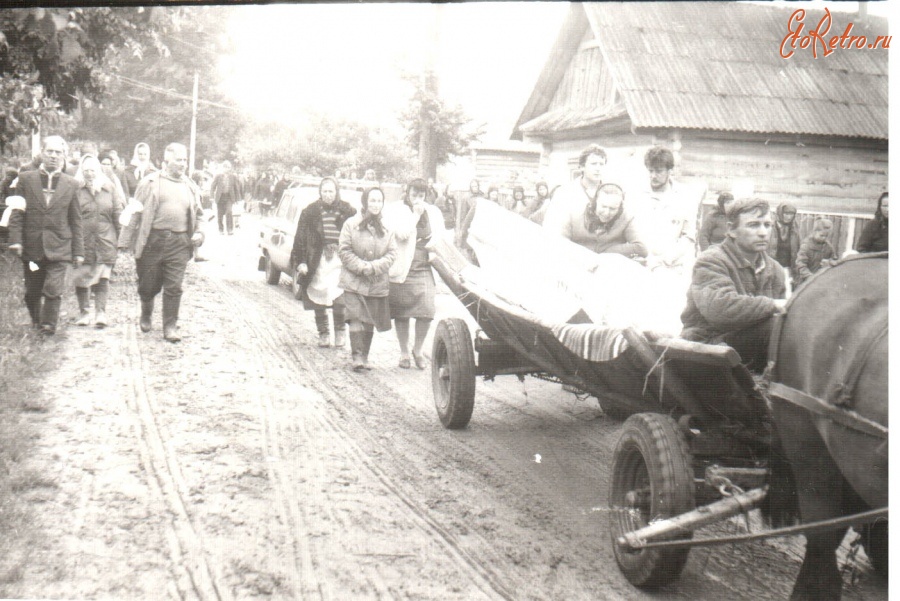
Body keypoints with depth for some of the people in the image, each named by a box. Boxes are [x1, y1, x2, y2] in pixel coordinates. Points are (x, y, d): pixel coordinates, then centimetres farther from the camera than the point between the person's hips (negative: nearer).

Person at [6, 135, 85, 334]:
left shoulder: (71, 184, 6)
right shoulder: (26, 179, 5)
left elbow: (76, 220, 6)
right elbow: (17, 212, 3)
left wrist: (78, 251, 3)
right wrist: (16, 239, -8)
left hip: (59, 249, -1)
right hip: (31, 247, 1)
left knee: (53, 290, -12)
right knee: (32, 292, 11)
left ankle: (49, 324, 1)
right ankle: (36, 322, 31)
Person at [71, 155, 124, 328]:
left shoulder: (110, 188, 6)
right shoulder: (76, 189, -1)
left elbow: (118, 214, 8)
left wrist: (121, 238, 5)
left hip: (105, 240, 0)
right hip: (82, 240, 0)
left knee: (102, 277, -6)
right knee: (81, 277, 7)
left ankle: (100, 312, -2)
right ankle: (83, 312, 20)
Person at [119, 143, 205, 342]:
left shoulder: (191, 187, 13)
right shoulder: (150, 182, 1)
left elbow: (197, 215, 24)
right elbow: (135, 212, 0)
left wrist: (199, 233, 4)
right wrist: (125, 241, -3)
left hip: (179, 243, 2)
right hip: (152, 241, -2)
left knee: (174, 287, -2)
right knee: (148, 284, 8)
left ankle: (170, 326, 7)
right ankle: (146, 315, 35)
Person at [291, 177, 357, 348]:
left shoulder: (347, 211, 4)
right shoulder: (310, 212, 3)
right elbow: (300, 238, 3)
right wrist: (300, 262, -3)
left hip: (340, 260, -1)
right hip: (317, 261, 1)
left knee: (339, 298, -7)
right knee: (318, 296, 5)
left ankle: (339, 332, 13)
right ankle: (323, 333, 19)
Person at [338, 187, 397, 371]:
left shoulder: (386, 228, 5)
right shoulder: (351, 224, -3)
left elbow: (392, 253, 3)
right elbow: (344, 250, -5)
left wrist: (374, 267, -12)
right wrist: (362, 267, -15)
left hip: (377, 283, 3)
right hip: (354, 281, -3)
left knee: (370, 321, 8)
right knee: (356, 318, -12)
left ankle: (365, 357, 18)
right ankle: (357, 356, -11)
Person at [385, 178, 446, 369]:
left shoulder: (433, 213, 11)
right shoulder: (397, 212, -1)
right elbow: (403, 233, -17)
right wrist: (415, 214, -13)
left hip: (423, 270, 2)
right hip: (402, 269, -2)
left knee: (426, 312, -11)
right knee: (401, 314, 4)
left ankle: (417, 350, 10)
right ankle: (404, 352, 20)